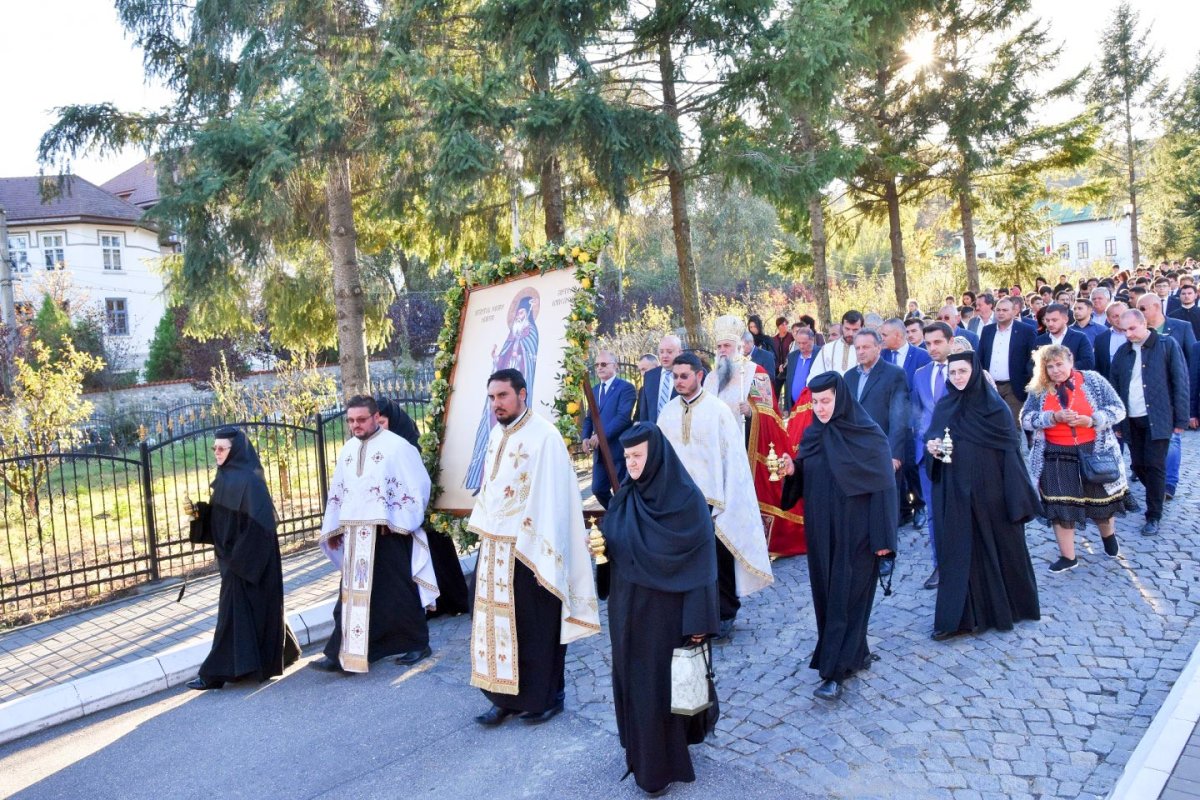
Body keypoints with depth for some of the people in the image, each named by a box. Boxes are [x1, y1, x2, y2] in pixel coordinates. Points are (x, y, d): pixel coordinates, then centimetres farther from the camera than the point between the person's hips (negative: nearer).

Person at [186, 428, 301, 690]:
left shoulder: (247, 479, -18)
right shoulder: (227, 476, 11)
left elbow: (255, 521, -23)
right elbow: (219, 516, 16)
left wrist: (236, 558, -23)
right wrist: (199, 512, -3)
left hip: (248, 557, -10)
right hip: (236, 555, 10)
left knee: (234, 610, -3)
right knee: (255, 607, 17)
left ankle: (217, 673, 3)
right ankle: (276, 654, 31)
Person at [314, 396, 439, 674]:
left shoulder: (397, 446, -8)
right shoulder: (347, 451, 12)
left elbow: (418, 484, -10)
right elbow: (337, 492, 18)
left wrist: (399, 522, -13)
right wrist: (334, 529, 17)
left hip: (388, 533, -6)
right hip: (355, 534, 6)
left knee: (397, 591, 3)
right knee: (353, 594, 6)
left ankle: (416, 643, 17)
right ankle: (343, 653, 10)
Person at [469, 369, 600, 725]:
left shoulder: (544, 436, -16)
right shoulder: (497, 434, 8)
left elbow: (552, 500, -18)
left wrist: (543, 559, -19)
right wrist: (485, 537, 14)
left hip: (529, 551, -7)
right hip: (493, 549, 7)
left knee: (535, 629, 7)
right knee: (495, 623, 14)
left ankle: (546, 697, 24)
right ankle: (505, 697, 28)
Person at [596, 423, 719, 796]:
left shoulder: (687, 499, -15)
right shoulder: (625, 497, 2)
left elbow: (701, 561, -14)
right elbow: (611, 547, 9)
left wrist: (699, 618, -15)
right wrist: (598, 545, -14)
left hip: (666, 609, -5)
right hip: (627, 608, 5)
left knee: (663, 681, 4)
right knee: (632, 678, 14)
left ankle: (661, 763, 20)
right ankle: (641, 750, 33)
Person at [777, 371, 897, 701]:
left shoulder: (869, 436, -12)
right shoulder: (812, 435, 5)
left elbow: (883, 486, -12)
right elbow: (805, 483, 11)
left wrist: (883, 536, -15)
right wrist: (792, 471, -12)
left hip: (855, 531, -6)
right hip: (821, 530, 6)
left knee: (847, 596, -2)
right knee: (826, 593, 12)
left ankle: (835, 671, 2)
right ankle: (856, 654, 30)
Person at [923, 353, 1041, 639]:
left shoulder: (994, 406, -7)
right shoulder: (944, 406, 5)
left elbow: (1010, 450, -8)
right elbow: (930, 436, 14)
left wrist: (1016, 497, -12)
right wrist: (932, 445, -12)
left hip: (990, 490, -3)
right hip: (955, 492, 3)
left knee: (998, 547, 8)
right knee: (957, 550, 4)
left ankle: (1003, 608, 27)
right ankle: (957, 617, 9)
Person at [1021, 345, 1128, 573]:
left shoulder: (1093, 380, -3)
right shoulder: (1039, 390, 1)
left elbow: (1118, 409, -4)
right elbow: (1026, 419, -6)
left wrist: (1091, 420, -20)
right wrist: (1054, 417, -20)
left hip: (1095, 453, -1)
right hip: (1057, 457, 1)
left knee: (1101, 500, 14)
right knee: (1060, 506, 2)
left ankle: (1109, 537, 46)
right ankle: (1067, 556, 15)